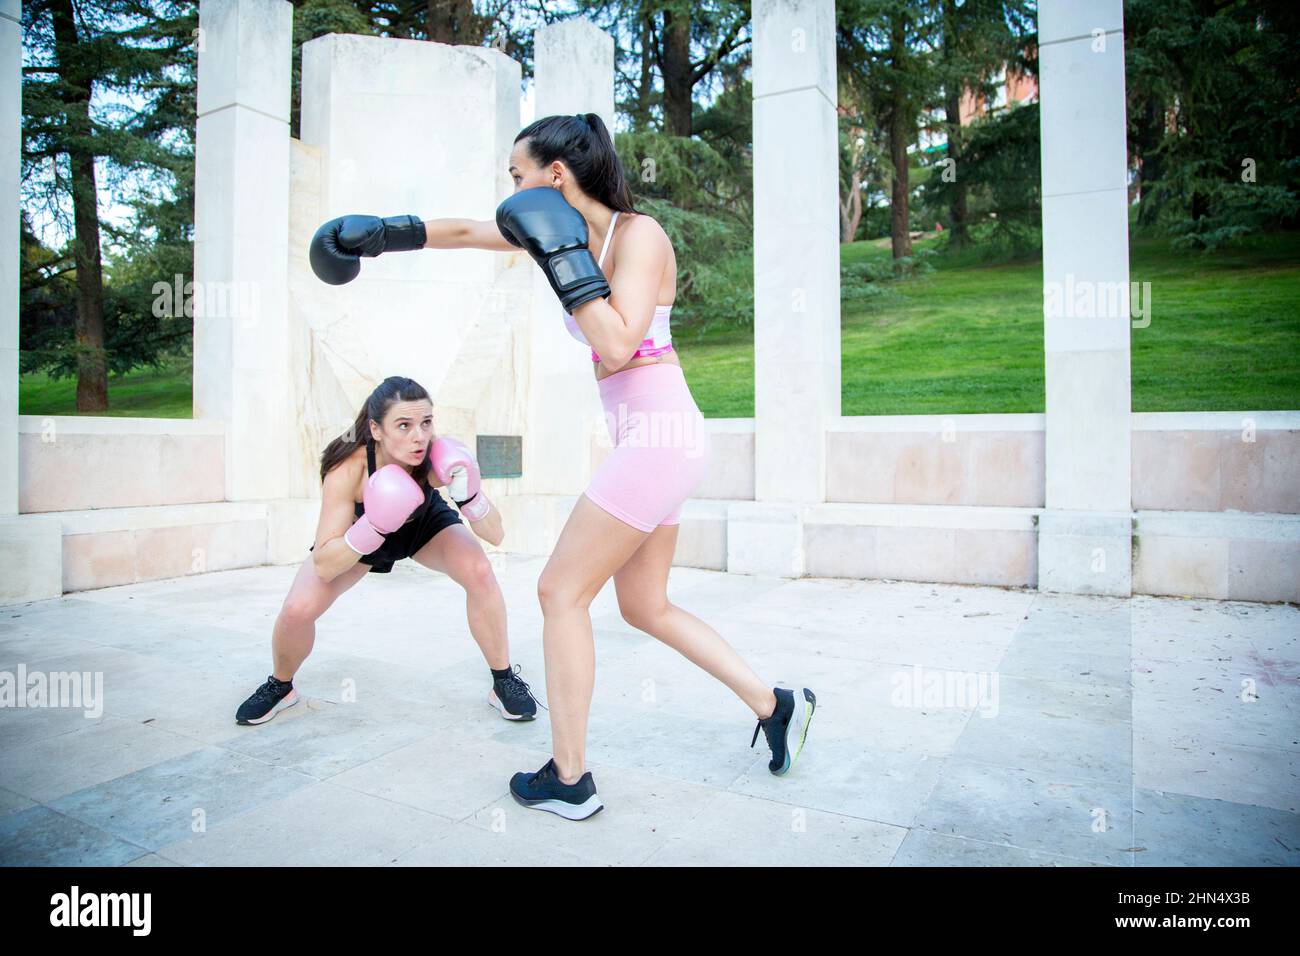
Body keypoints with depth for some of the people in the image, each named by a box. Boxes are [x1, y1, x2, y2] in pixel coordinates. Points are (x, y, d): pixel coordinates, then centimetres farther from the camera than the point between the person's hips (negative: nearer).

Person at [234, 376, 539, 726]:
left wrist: (469, 497, -48)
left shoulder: (438, 456, -36)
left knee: (480, 572, -26)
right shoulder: (347, 468, -38)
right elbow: (324, 566, -33)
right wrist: (374, 528, -49)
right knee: (297, 610, -15)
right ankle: (280, 686, 21)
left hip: (425, 524, 0)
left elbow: (496, 535, -29)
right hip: (363, 530, 0)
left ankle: (505, 680, -5)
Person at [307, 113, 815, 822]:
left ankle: (568, 779, 12)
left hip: (658, 435, -9)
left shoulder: (638, 234, -10)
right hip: (645, 441, 9)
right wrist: (383, 233, 22)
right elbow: (470, 232, 22)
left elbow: (619, 344, -23)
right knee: (644, 607, 14)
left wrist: (560, 255, -17)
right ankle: (775, 705, 24)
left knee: (560, 592, -2)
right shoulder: (571, 232, 14)